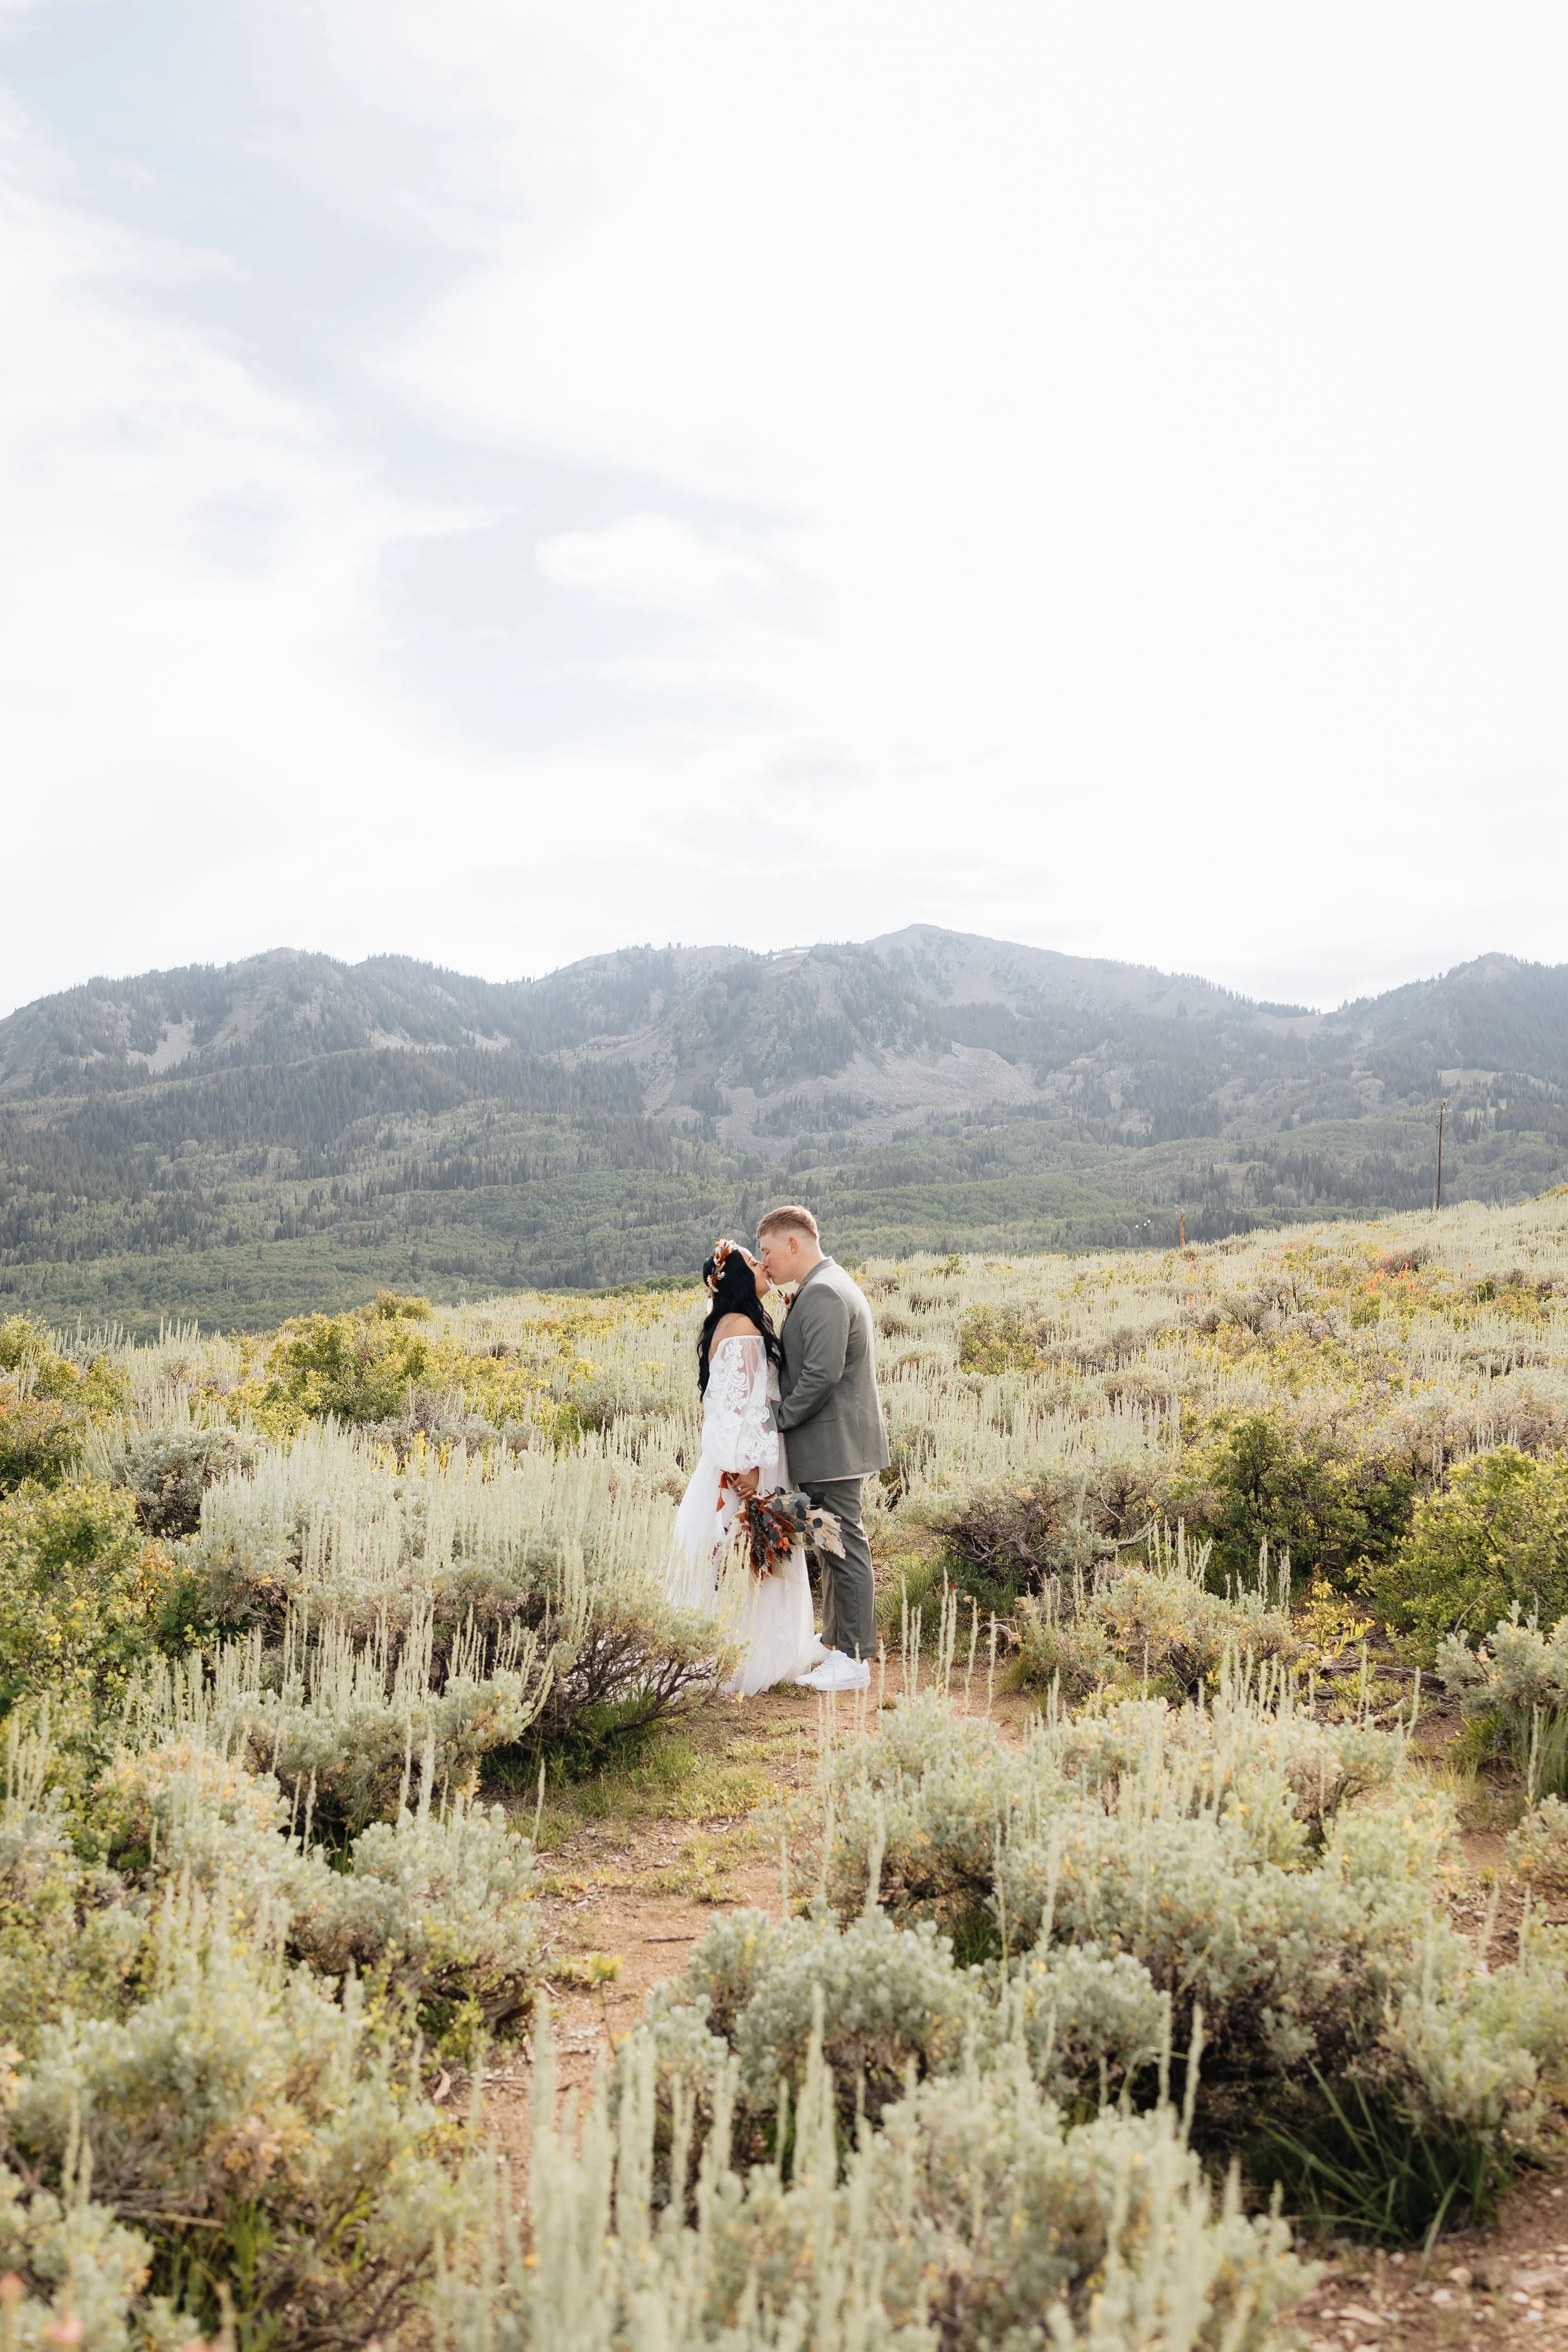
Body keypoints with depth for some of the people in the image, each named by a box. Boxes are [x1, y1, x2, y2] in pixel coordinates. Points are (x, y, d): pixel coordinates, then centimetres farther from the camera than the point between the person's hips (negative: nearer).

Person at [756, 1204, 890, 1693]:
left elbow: (823, 1373, -25)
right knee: (835, 1545, 17)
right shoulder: (827, 1287, 16)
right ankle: (838, 1643, 27)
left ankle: (855, 1660, 3)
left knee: (845, 1547, -4)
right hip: (833, 1443, 11)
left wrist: (781, 1417, -15)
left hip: (833, 1445, -11)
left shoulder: (822, 1294, -18)